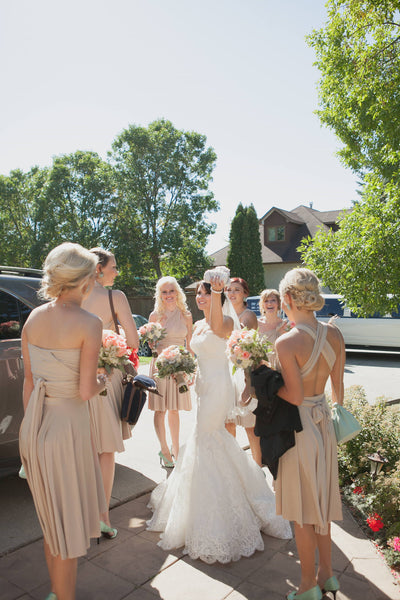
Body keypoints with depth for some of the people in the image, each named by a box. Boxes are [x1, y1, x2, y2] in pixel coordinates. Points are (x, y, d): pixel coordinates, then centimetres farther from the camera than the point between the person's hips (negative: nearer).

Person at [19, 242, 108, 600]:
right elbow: (85, 392, -19)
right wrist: (101, 382, 3)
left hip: (33, 426, 7)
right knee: (68, 523, 13)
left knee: (51, 518, 25)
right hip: (68, 427, -7)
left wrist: (33, 422, 17)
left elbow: (28, 381, 7)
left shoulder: (34, 318, 1)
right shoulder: (89, 324, -18)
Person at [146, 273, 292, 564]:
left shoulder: (225, 322, -16)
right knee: (214, 434, 19)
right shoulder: (198, 325, 10)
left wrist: (217, 293, -54)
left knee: (205, 437, -3)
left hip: (219, 385, -9)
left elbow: (217, 325, -41)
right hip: (204, 384, 9)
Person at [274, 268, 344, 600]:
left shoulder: (287, 342, -23)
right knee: (321, 501, 23)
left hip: (298, 426, -6)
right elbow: (338, 386, 6)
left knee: (302, 509, 12)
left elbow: (295, 396, -23)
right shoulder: (334, 333, -3)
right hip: (324, 422, 7)